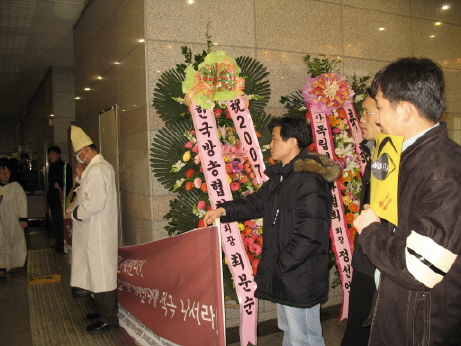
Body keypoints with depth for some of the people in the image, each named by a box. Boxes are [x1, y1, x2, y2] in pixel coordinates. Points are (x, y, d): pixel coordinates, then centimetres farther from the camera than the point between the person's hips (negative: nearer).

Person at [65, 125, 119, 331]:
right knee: (99, 272, 18)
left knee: (101, 272, -3)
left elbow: (95, 202, -25)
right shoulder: (102, 166, 14)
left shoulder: (97, 170, -19)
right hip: (98, 229, 11)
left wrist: (74, 214, -12)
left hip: (98, 231, -11)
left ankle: (108, 319, 7)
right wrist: (82, 179, 12)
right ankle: (104, 311, 29)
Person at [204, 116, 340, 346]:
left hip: (301, 277, -10)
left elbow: (309, 235, -26)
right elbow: (257, 203, 21)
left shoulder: (311, 180, -22)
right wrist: (224, 210, 9)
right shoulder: (280, 176, 11)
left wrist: (279, 265, -20)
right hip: (282, 275, 10)